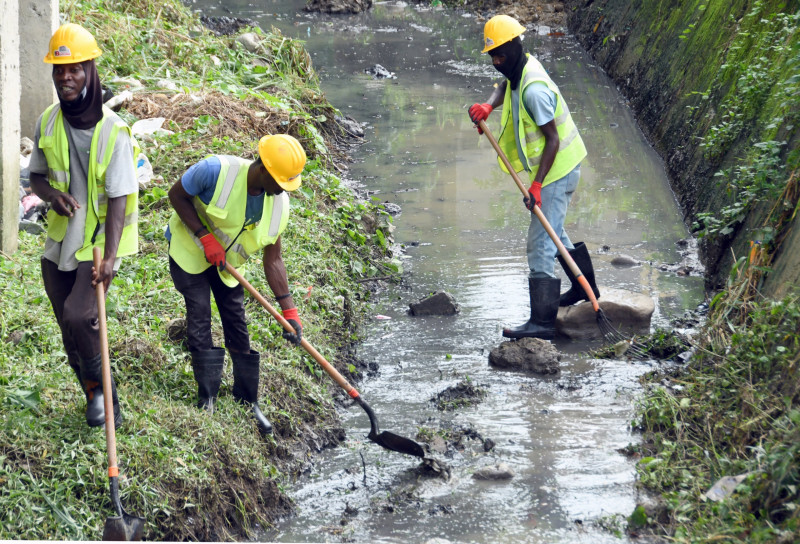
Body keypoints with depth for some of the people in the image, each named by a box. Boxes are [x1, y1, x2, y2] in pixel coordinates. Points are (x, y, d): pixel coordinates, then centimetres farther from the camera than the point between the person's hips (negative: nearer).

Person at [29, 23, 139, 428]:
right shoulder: (48, 123, -1)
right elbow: (37, 176, 11)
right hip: (59, 243, 5)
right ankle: (98, 401, 28)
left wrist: (110, 256, -25)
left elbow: (118, 198, -17)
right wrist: (53, 195, -14)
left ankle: (101, 385, 4)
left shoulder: (113, 132, -16)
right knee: (70, 333, 10)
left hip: (99, 245, -5)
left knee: (78, 317, -22)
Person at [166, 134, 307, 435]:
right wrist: (205, 237, -25)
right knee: (199, 315, -10)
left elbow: (273, 260, -9)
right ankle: (206, 400, -1)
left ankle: (248, 403, 16)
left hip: (227, 262, 4)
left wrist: (289, 311, -12)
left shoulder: (279, 204, -16)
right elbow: (177, 195, -19)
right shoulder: (217, 171, -33)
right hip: (190, 249, -4)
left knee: (237, 325, 4)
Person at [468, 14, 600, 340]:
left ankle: (542, 322, -11)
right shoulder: (522, 66, 2)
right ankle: (585, 288, 43)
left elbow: (553, 138, -25)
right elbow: (504, 87, 22)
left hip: (557, 171, -11)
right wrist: (488, 106, -2)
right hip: (565, 166, 11)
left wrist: (537, 185, -25)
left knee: (540, 245, -11)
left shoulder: (533, 89, -26)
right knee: (554, 233, 26)